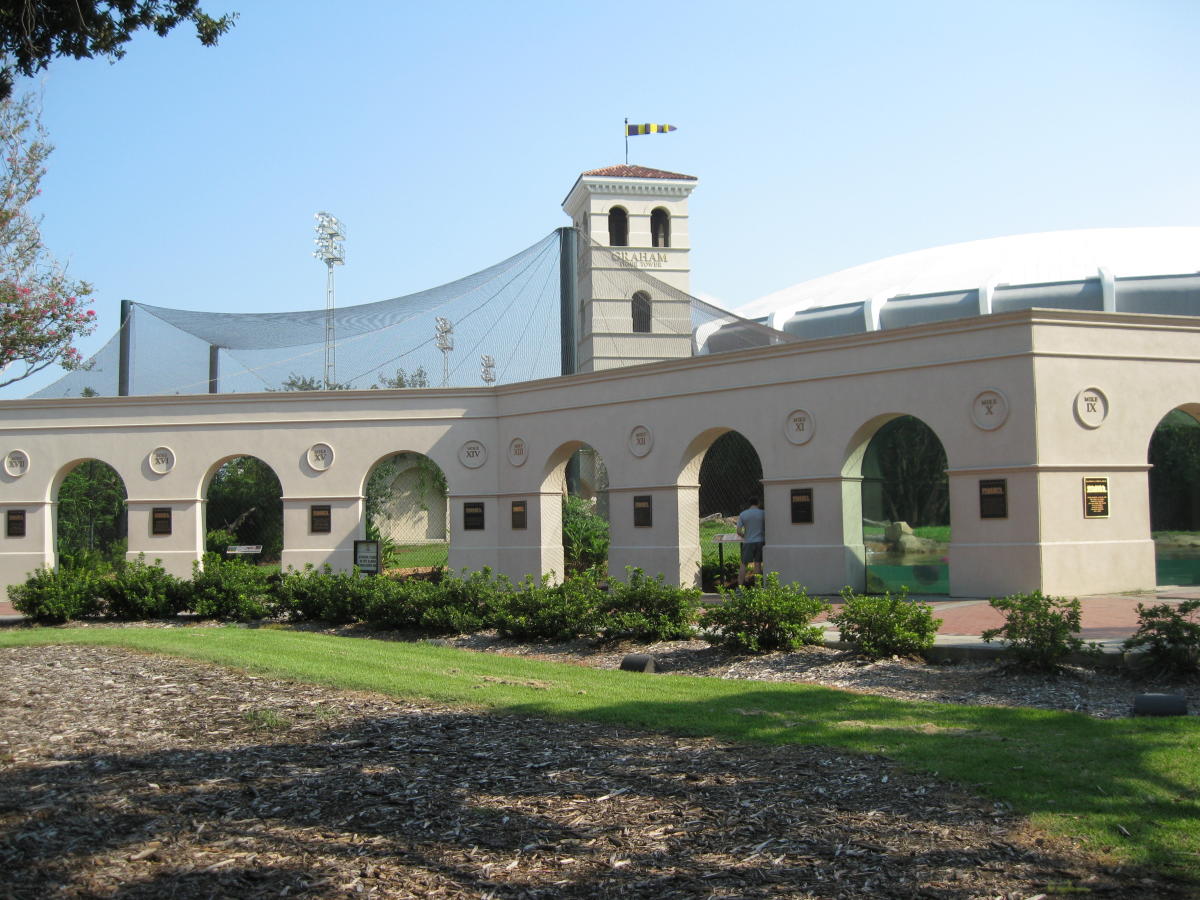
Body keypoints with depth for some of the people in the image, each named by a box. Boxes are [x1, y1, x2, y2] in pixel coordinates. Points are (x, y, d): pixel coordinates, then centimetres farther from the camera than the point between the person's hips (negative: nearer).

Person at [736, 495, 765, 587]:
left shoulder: (743, 514, 0)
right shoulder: (762, 513, -2)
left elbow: (739, 531, -3)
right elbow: (767, 528, -4)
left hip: (748, 542, 0)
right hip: (760, 541, 0)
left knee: (743, 564, 5)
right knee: (757, 563, 6)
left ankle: (740, 585, 1)